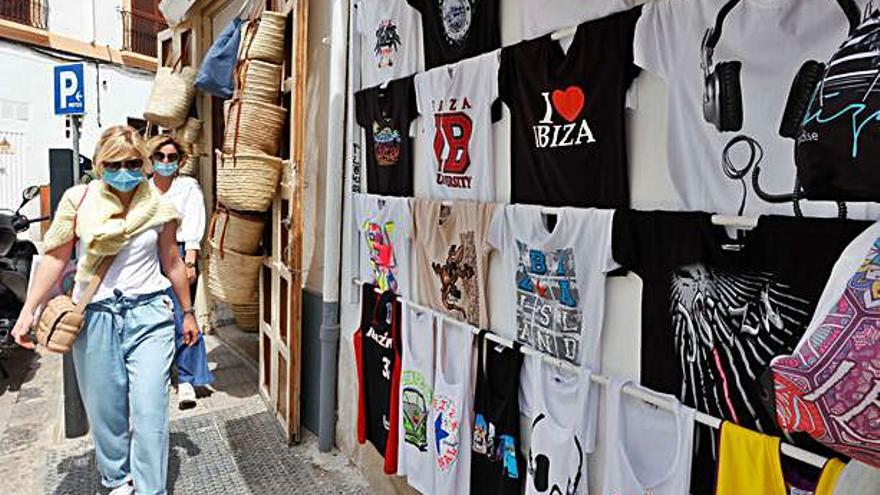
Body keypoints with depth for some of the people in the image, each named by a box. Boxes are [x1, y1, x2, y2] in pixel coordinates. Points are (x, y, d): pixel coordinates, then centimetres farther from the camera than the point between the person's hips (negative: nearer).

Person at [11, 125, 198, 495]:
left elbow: (172, 263, 10)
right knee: (104, 409, 12)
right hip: (95, 316, 1)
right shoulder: (79, 200, 0)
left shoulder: (158, 207, 1)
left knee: (149, 412, -4)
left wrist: (188, 312, 17)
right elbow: (55, 258, 4)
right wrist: (28, 311, 0)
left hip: (148, 315, -1)